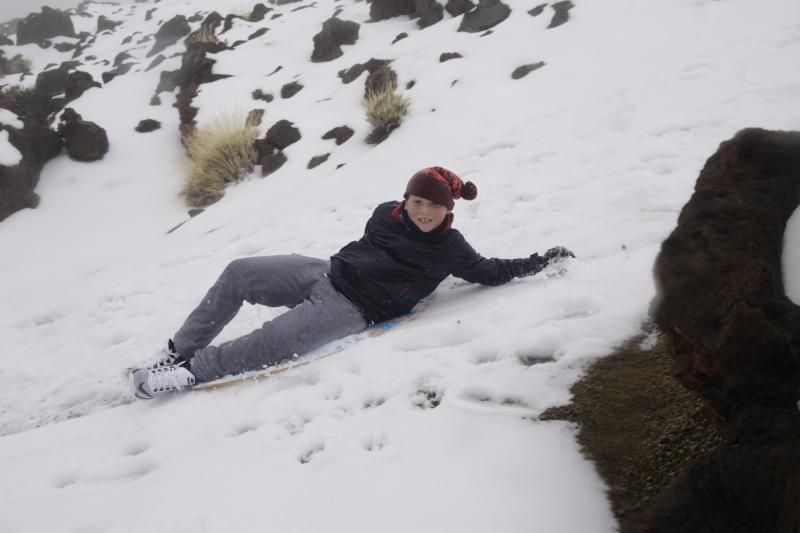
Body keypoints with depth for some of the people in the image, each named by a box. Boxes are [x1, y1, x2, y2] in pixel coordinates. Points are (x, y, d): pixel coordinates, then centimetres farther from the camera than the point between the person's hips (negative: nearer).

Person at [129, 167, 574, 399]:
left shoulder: (450, 250, -4)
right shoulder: (388, 215, 8)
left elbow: (492, 272, 3)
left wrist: (542, 261, 4)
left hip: (351, 310, -6)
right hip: (327, 272, 6)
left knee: (266, 347, -27)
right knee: (238, 272, -6)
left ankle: (190, 371, -8)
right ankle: (179, 349, 6)